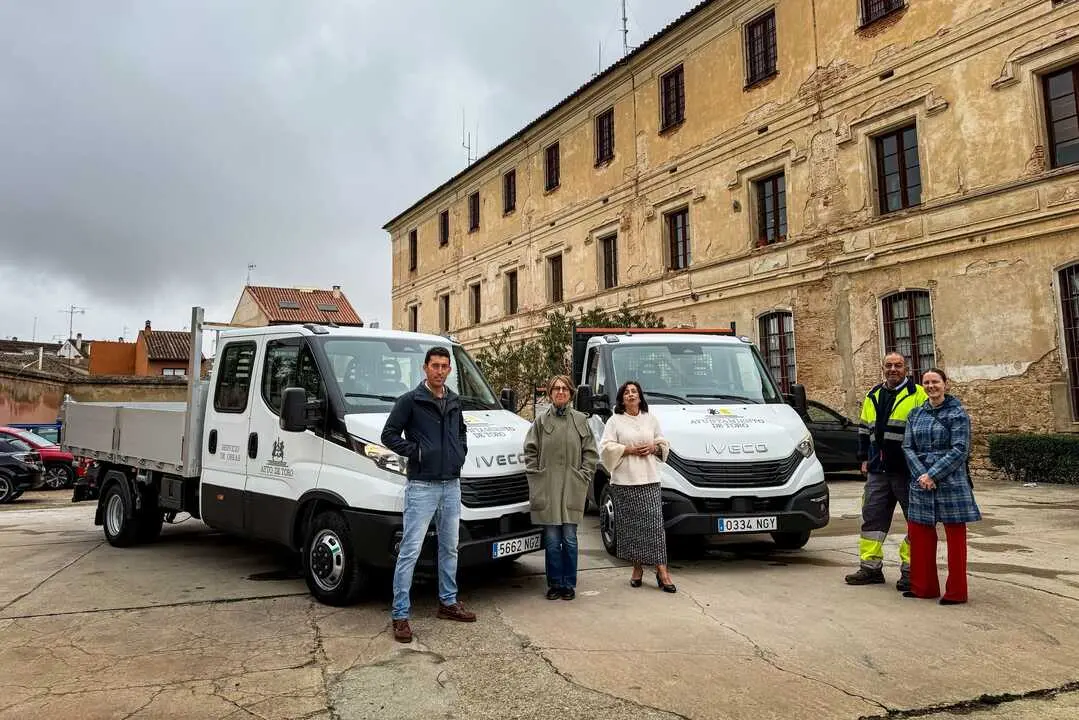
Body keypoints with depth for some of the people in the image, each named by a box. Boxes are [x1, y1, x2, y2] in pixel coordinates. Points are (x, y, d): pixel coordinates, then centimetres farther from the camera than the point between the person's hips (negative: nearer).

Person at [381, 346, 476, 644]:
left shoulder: (454, 401, 12)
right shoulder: (410, 400, -8)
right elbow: (389, 435, -8)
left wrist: (461, 451, 10)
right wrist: (416, 451, -15)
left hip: (452, 485, 7)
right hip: (422, 487, -7)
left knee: (450, 548, 16)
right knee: (410, 551, -6)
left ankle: (448, 602, 31)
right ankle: (400, 615, 2)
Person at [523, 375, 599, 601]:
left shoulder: (580, 420, 7)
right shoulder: (541, 420, 5)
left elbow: (590, 453, 10)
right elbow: (530, 451, 7)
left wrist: (583, 475, 1)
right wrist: (535, 475, 0)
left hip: (572, 489, 1)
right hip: (547, 488, 0)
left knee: (569, 538, 3)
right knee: (552, 539, 3)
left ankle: (569, 584, 16)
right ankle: (554, 584, 15)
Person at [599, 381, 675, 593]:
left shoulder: (650, 419, 15)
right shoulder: (615, 421, 5)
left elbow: (664, 444, 20)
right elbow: (606, 447, -3)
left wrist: (653, 448, -1)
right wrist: (630, 450, -11)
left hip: (649, 480, 2)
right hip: (624, 481, -1)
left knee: (654, 523, -5)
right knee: (630, 526, 1)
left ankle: (662, 571, -4)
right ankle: (637, 568, 12)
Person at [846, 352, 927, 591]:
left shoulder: (917, 395, -2)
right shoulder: (873, 396, 15)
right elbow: (864, 430, 22)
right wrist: (865, 459, 16)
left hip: (907, 471, -5)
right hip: (878, 470, 5)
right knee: (872, 516, 7)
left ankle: (910, 570, 12)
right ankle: (870, 566, 15)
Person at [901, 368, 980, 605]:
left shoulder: (957, 413, -3)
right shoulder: (916, 414, 11)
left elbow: (959, 450, -11)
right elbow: (908, 447, 6)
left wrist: (933, 474, -16)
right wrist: (921, 475, -9)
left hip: (950, 482, -5)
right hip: (921, 482, 5)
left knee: (955, 536, 3)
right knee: (918, 533, 8)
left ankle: (956, 592, 13)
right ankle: (924, 587, 21)